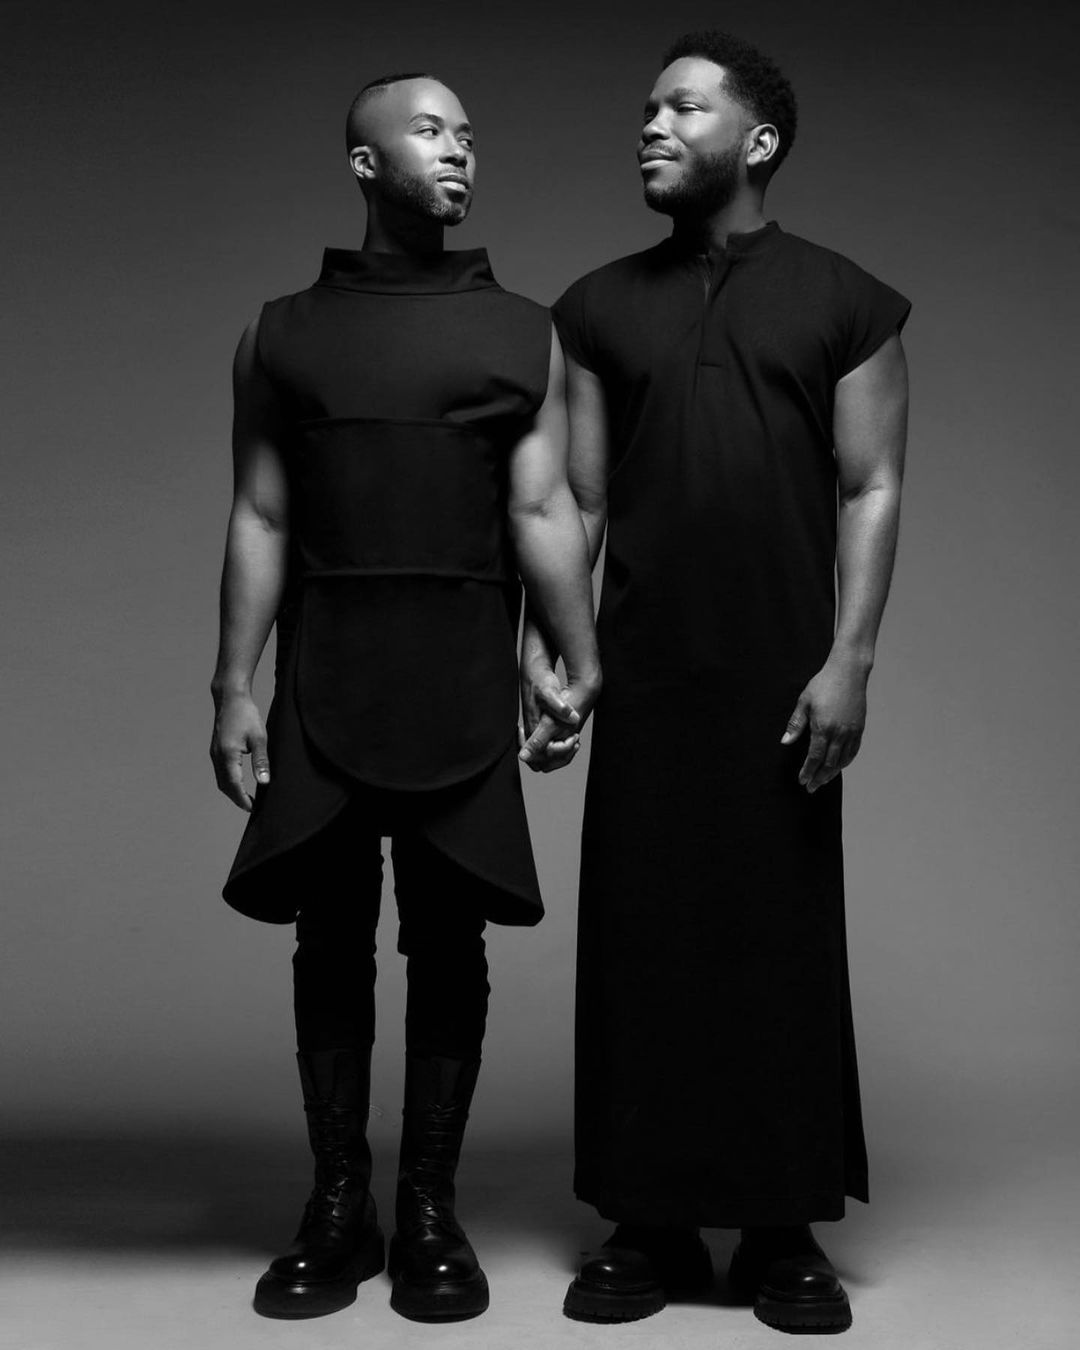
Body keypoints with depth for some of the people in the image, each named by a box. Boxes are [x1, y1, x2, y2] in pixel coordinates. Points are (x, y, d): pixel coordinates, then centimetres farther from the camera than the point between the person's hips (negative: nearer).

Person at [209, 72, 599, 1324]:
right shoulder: (281, 333, 10)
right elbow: (260, 520, 7)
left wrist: (582, 666, -7)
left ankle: (430, 1210, 14)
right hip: (323, 690, 1)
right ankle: (337, 1210, 15)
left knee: (448, 945, 3)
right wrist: (232, 688, 1)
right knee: (330, 943, 4)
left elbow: (543, 512, 3)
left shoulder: (524, 333, 9)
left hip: (465, 692, 0)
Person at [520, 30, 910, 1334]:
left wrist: (849, 660, -9)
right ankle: (650, 1224, 16)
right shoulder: (600, 307, 10)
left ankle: (784, 1231, 15)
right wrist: (540, 647, -1)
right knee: (639, 942, 4)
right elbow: (574, 499, 8)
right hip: (642, 678, 2)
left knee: (783, 943, 3)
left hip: (780, 679, -2)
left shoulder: (846, 303, 4)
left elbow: (871, 490, -1)